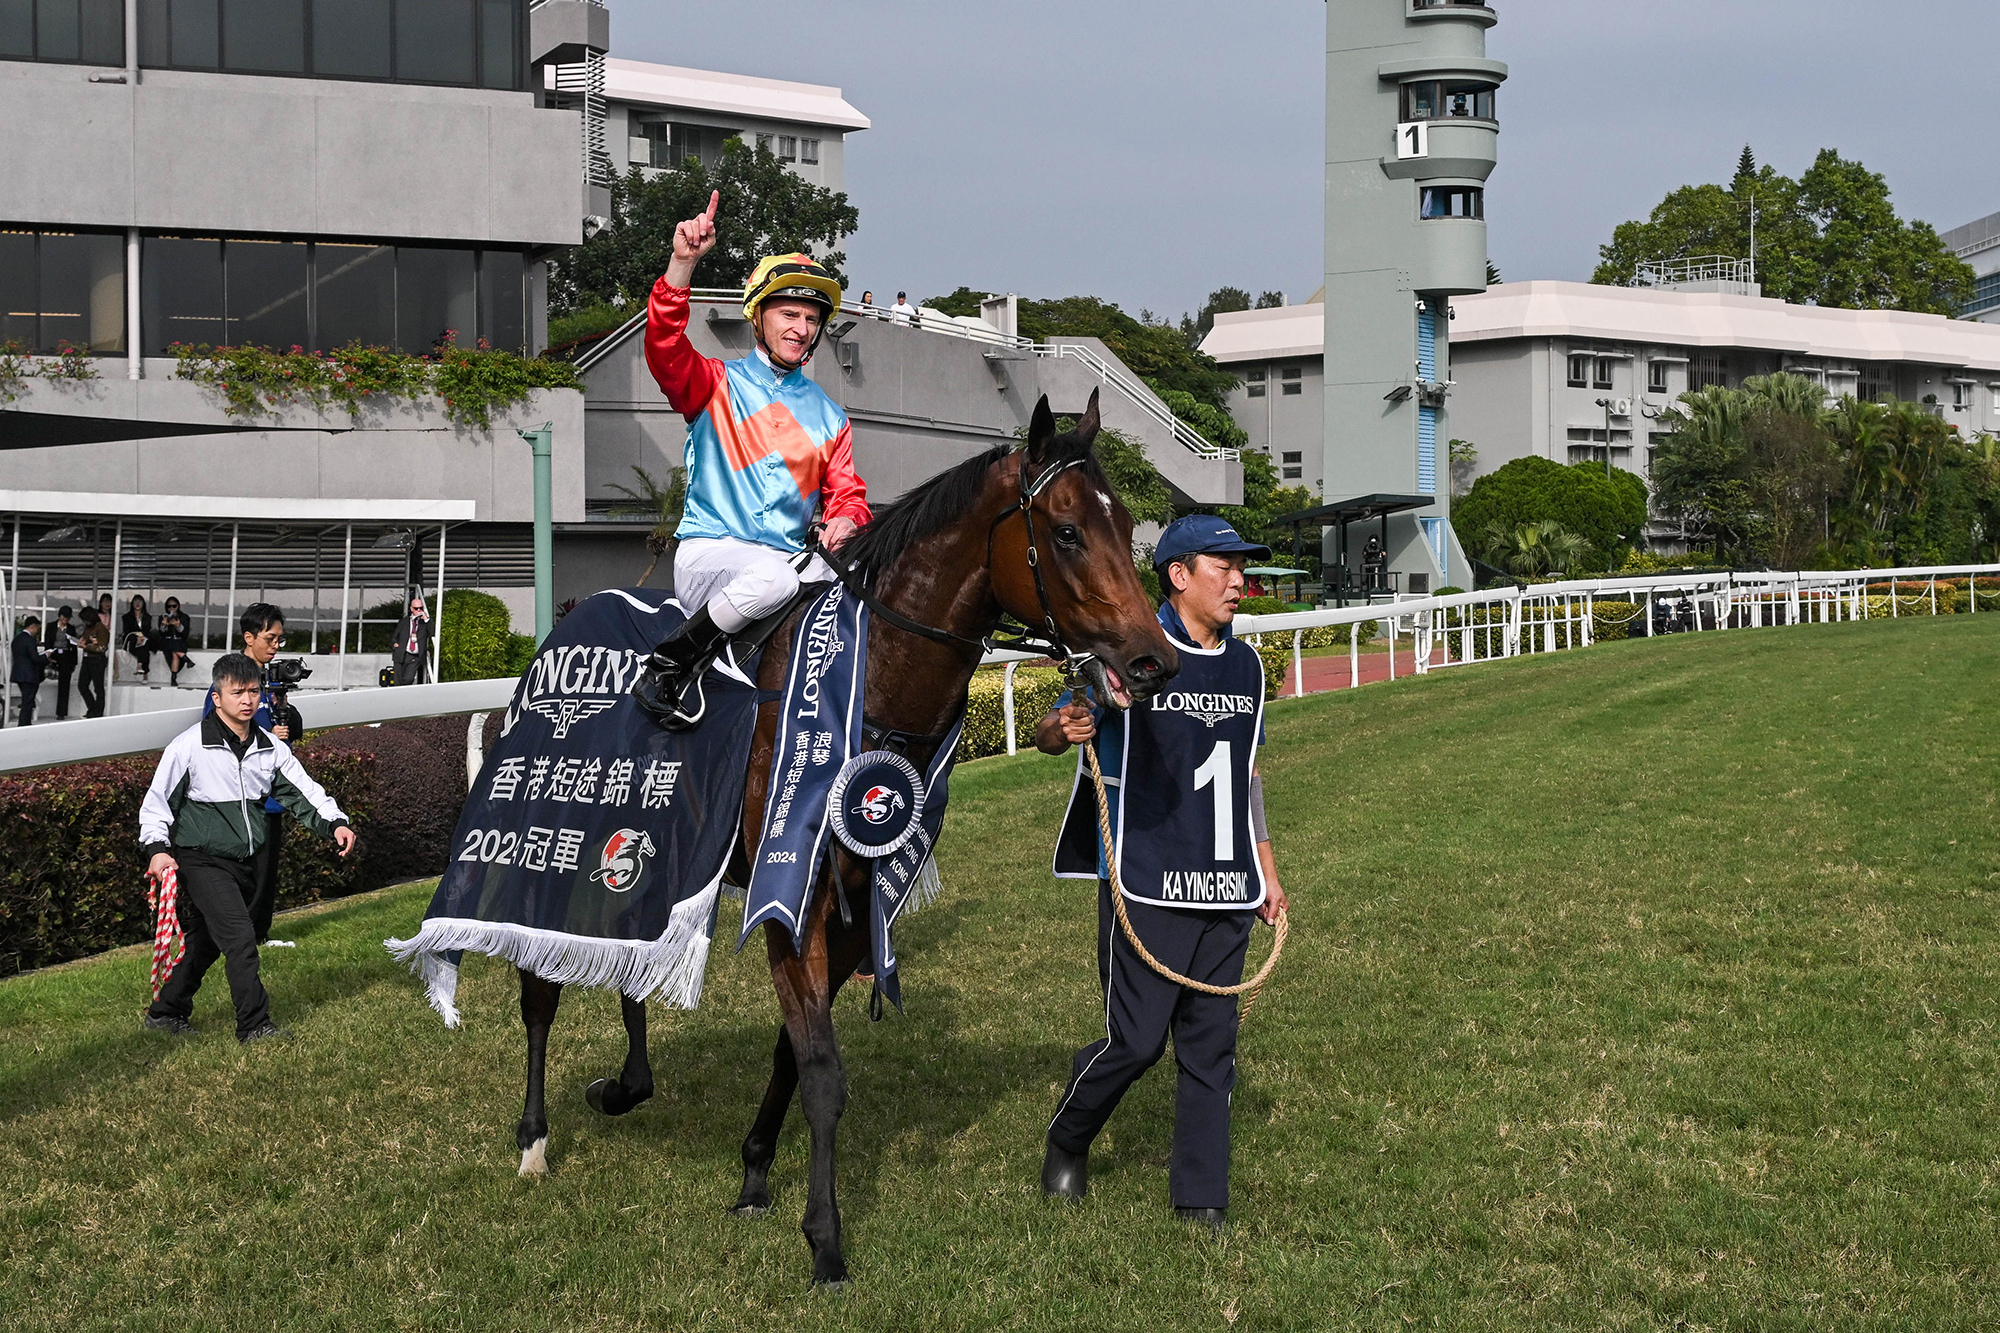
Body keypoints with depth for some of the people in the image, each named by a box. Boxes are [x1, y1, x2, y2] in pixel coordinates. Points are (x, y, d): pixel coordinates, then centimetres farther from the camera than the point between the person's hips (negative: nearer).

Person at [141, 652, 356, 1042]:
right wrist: (157, 848, -19)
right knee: (240, 937, -17)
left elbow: (302, 790, 4)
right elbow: (157, 801, -6)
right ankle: (254, 1026, -12)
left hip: (245, 862, 6)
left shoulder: (271, 747, 4)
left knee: (206, 942, 16)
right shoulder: (190, 746, -11)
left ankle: (166, 1013, 32)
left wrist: (334, 822, -13)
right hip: (202, 861, -6)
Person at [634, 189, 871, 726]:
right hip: (707, 555, -4)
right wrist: (683, 264, -26)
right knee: (772, 576, -37)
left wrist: (845, 521, -10)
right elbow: (665, 348, -11)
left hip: (792, 557, 4)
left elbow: (846, 494, 17)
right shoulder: (717, 385, 7)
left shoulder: (829, 418, 19)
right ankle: (665, 670, -20)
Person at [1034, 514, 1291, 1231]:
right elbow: (1048, 734, -3)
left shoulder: (1245, 665, 12)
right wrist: (1065, 729, -28)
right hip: (1145, 886, -6)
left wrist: (1266, 874, 21)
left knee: (1212, 1043, 6)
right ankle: (1067, 1142, 23)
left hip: (1227, 890, 6)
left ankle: (1201, 1199, 14)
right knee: (1137, 1039, -4)